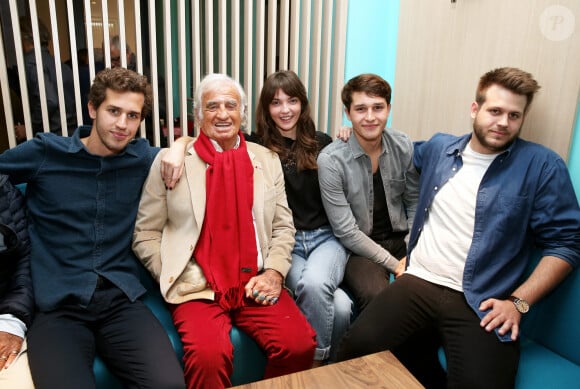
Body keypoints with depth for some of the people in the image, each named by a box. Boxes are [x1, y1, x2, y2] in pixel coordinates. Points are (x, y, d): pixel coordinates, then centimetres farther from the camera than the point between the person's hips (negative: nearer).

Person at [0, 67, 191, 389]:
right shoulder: (44, 152, 2)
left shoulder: (142, 158, 8)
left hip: (122, 300, 2)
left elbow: (184, 142, 27)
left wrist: (179, 147, 2)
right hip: (58, 306, -1)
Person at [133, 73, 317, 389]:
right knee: (209, 356, -28)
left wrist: (274, 272, -4)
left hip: (257, 284, 3)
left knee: (301, 344, -18)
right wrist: (178, 281, -7)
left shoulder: (267, 160, 10)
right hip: (198, 289, -2)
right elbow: (145, 235, 3)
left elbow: (283, 226, 11)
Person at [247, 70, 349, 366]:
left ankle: (316, 364, -8)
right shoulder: (256, 147, 1)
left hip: (325, 236, 2)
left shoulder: (322, 143, 8)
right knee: (338, 305, -27)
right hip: (283, 242, -1)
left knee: (314, 283, -32)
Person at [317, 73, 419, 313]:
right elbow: (346, 232, -14)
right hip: (360, 248, -4)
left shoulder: (404, 147, -3)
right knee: (377, 298, -32)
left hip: (401, 239, 5)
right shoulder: (331, 160, -16)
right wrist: (395, 265, -13)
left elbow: (415, 204, 7)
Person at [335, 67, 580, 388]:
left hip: (480, 302, -3)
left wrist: (518, 302, -8)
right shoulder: (439, 147, 12)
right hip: (418, 282, 3)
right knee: (357, 348, -16)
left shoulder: (542, 166, 1)